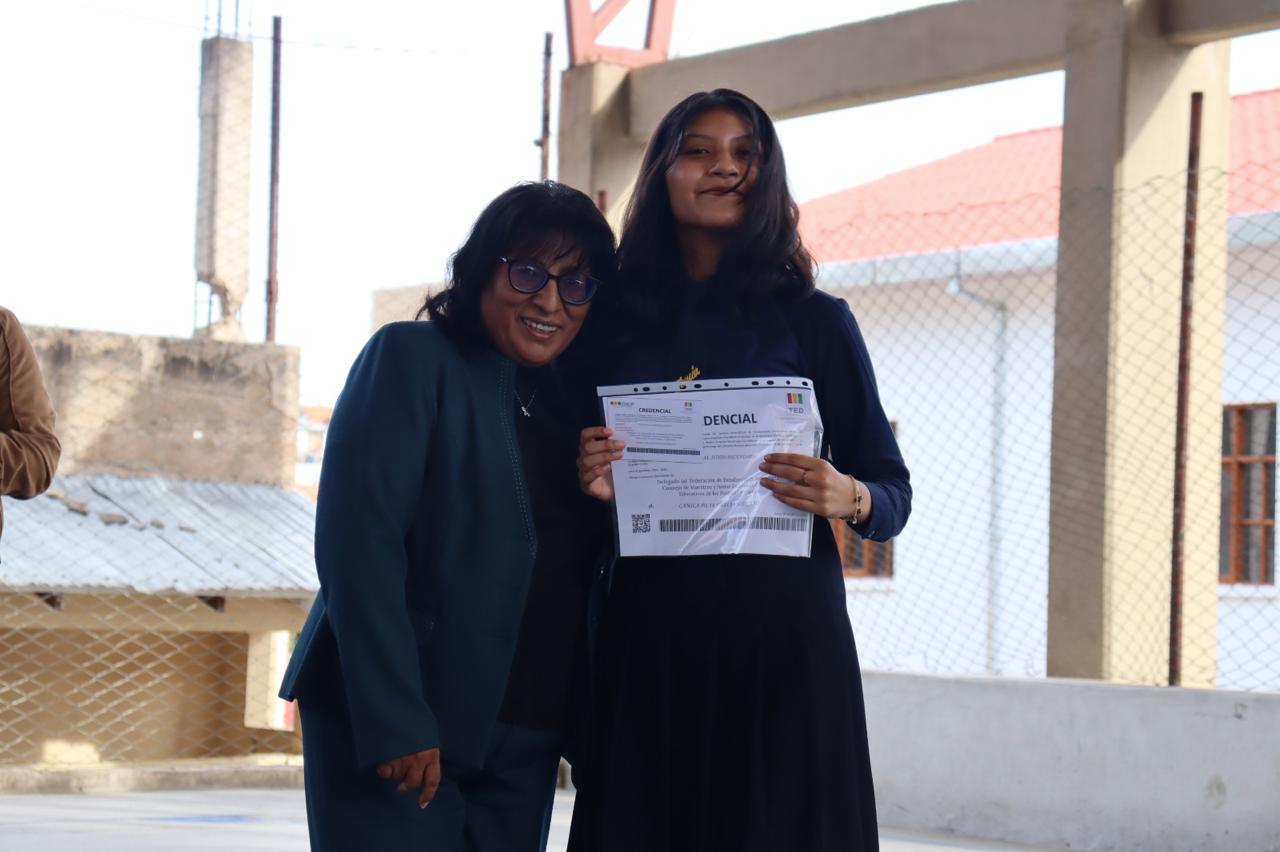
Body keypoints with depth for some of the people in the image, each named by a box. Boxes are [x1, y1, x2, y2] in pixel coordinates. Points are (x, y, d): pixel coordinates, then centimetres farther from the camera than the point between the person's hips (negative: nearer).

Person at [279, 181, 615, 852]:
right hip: (395, 734, -6)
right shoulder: (411, 358, -4)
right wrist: (395, 723, -19)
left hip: (523, 745, 6)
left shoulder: (575, 401, 15)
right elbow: (358, 545, -14)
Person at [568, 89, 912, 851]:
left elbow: (894, 494, 4)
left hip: (783, 642, -2)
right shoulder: (622, 323, 10)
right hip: (650, 643, 2)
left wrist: (850, 498, -17)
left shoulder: (813, 321, 4)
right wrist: (593, 487, -5)